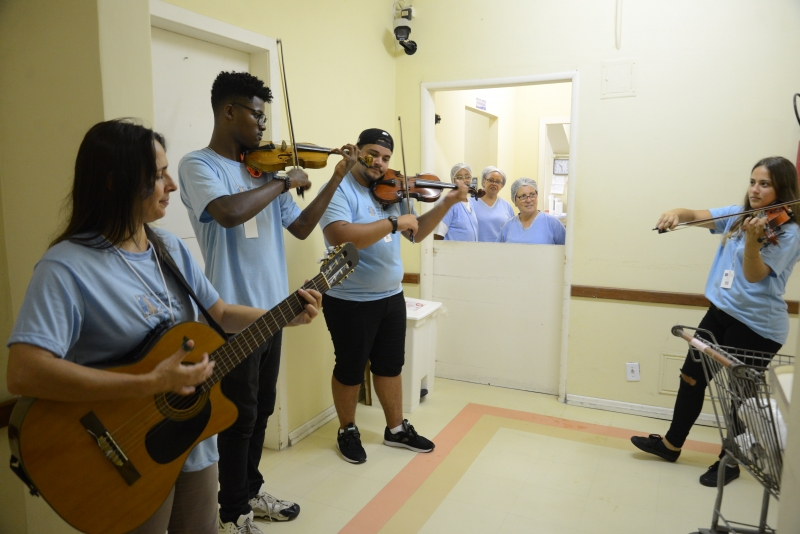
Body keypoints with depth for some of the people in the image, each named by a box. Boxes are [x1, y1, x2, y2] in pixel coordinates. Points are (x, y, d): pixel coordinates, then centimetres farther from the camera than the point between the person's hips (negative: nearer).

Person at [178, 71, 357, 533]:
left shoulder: (263, 171, 10)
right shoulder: (198, 165, -10)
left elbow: (301, 228, 12)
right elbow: (230, 213, -30)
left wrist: (336, 180, 6)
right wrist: (285, 182, -17)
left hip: (271, 310, 7)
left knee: (262, 411, 19)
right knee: (240, 417, 6)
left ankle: (250, 492, 38)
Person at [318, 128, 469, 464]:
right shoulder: (339, 189, -14)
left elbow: (417, 234, 13)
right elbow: (340, 237, -31)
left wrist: (446, 203, 1)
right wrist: (394, 222, -27)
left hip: (391, 296, 7)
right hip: (350, 301, -7)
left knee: (390, 364, 18)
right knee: (351, 369, 11)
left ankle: (396, 429, 36)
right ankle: (347, 431, 33)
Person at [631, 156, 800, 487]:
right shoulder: (738, 214, 6)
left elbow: (753, 275, -21)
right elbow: (697, 216, -3)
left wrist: (752, 237, -36)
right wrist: (677, 213, -25)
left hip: (757, 326, -7)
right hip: (721, 311, 7)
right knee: (692, 375, 13)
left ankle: (730, 462, 27)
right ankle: (671, 444, 29)